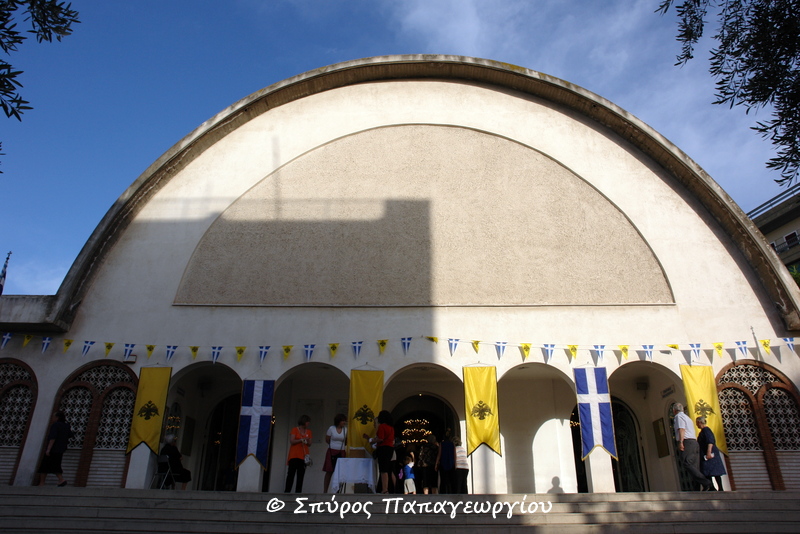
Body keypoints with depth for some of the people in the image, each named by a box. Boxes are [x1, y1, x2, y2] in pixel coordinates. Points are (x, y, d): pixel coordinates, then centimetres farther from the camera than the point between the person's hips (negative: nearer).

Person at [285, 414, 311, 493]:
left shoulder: (308, 431, 14)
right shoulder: (295, 429, 3)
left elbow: (310, 444, 13)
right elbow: (292, 441, -6)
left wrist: (307, 441, -9)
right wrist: (301, 440, -17)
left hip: (303, 456, 4)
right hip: (294, 456, -4)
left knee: (301, 475, 1)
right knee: (291, 474, -5)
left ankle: (298, 492, 3)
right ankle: (287, 491, 0)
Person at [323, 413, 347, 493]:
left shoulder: (345, 429, 3)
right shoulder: (331, 428, -4)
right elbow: (327, 440, 6)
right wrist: (335, 445, 9)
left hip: (341, 453, 2)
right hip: (332, 452, -2)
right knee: (329, 472, -1)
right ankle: (325, 491, 7)